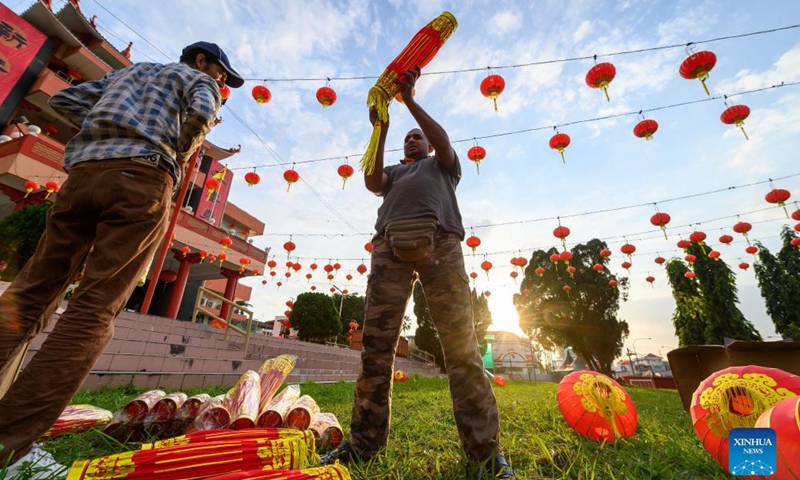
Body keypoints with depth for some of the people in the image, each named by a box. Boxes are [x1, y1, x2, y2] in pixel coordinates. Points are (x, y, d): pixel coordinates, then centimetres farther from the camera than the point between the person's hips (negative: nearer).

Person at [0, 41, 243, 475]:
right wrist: (176, 157, 8)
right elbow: (201, 114, -6)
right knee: (95, 309, -10)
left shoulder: (127, 70, 37)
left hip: (85, 170, 6)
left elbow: (62, 100, 31)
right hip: (142, 177, -6)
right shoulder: (199, 79, 18)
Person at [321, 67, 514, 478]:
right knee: (376, 343, -6)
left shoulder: (442, 164, 34)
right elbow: (372, 182, 15)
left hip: (438, 240, -2)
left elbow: (443, 140, 12)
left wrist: (409, 99, 15)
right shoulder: (394, 171, 37)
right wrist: (381, 130, 12)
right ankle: (363, 442, 2)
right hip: (390, 244, 2)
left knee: (460, 341, -10)